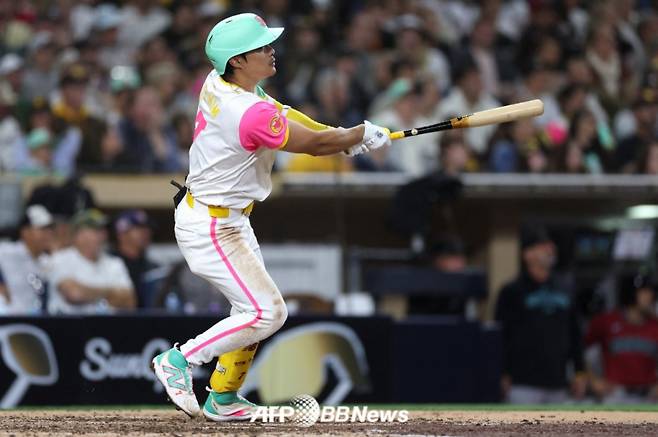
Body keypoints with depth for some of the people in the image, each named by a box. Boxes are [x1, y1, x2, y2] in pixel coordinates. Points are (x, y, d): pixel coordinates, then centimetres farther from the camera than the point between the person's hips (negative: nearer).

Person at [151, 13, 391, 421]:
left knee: (255, 309, 17)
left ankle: (223, 398, 25)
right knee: (267, 312, -10)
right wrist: (363, 135, -1)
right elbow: (314, 144, -18)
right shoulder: (250, 114, -30)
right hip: (210, 227, -10)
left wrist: (343, 136, 0)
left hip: (230, 219, 10)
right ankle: (180, 359, -1)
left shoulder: (218, 83, -2)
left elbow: (282, 114, 10)